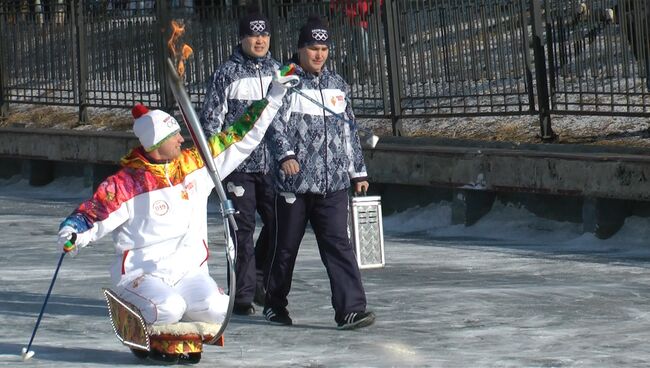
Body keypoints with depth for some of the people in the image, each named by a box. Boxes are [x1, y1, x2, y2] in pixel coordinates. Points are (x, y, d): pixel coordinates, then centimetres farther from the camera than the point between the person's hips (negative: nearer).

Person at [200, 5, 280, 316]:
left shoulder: (278, 72, 11)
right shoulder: (227, 74, -2)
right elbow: (210, 119, -2)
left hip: (272, 164, 4)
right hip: (238, 165, -4)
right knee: (243, 229, -3)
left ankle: (259, 282, 23)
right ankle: (243, 295, 3)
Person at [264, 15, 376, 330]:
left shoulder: (337, 85, 15)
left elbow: (349, 132, 21)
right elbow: (276, 124, -13)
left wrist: (358, 171, 20)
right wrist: (285, 155, -30)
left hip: (333, 183, 3)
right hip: (294, 181, -3)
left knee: (338, 244, -7)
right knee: (286, 245, 8)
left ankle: (350, 309, -14)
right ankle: (275, 304, 25)